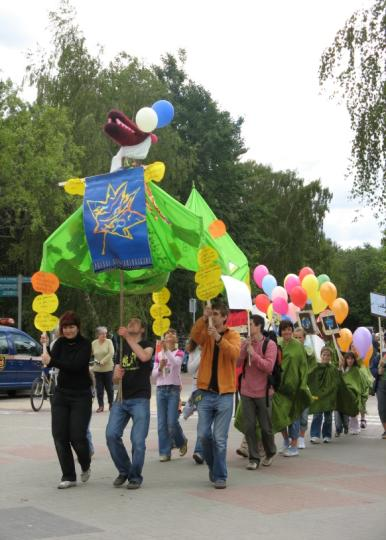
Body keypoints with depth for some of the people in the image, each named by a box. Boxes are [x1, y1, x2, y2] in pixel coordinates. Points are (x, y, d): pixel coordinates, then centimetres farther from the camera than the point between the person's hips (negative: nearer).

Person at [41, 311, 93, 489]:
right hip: (61, 394, 5)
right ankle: (68, 476, 8)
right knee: (59, 436, -1)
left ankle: (85, 467, 22)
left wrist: (52, 361, -31)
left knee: (77, 437, -8)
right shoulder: (60, 343, 5)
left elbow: (76, 365, -23)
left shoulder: (85, 344, -9)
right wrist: (45, 347, -23)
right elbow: (50, 362, -8)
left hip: (81, 396, -4)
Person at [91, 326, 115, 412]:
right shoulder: (94, 343, 2)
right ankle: (100, 405, 10)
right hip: (97, 369, 2)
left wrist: (103, 361, -20)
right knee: (99, 388, 3)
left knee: (109, 387, 6)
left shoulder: (109, 342, -4)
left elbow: (111, 353, -13)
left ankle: (111, 404, 19)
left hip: (108, 368, -2)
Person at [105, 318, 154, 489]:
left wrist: (128, 337, -20)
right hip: (121, 399, 4)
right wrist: (116, 375, -7)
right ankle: (124, 471, 9)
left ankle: (135, 477, 9)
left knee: (138, 440, -8)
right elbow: (115, 379, 18)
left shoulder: (147, 344, 3)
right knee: (111, 435, -10)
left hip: (140, 399, -4)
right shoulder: (121, 347, 17)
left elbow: (144, 356, -23)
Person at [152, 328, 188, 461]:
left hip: (174, 389, -3)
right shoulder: (158, 354, 10)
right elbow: (154, 375, 8)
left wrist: (166, 350, -32)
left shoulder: (178, 353, 2)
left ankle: (182, 441, 21)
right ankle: (164, 452, 5)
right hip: (161, 390, 3)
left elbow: (176, 363, -22)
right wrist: (160, 367, -11)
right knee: (162, 423, -1)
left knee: (172, 422, -8)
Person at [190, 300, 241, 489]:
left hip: (224, 394, -2)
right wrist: (203, 318, -31)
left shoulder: (233, 335, 2)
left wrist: (218, 337, -33)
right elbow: (194, 335, -16)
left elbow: (234, 353, -19)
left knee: (220, 438, -1)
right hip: (205, 393, 2)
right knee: (203, 434, 1)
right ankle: (213, 466, 25)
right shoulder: (205, 334, 7)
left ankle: (220, 476, 9)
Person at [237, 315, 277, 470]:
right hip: (246, 391, 3)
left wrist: (253, 354, -19)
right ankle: (253, 458, 9)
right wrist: (245, 348, -12)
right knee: (249, 426, 1)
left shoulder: (270, 344, -7)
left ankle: (270, 453, 31)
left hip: (263, 392, -3)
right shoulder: (245, 343, 6)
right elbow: (237, 363, 0)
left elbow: (269, 366, -17)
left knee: (266, 427, 7)